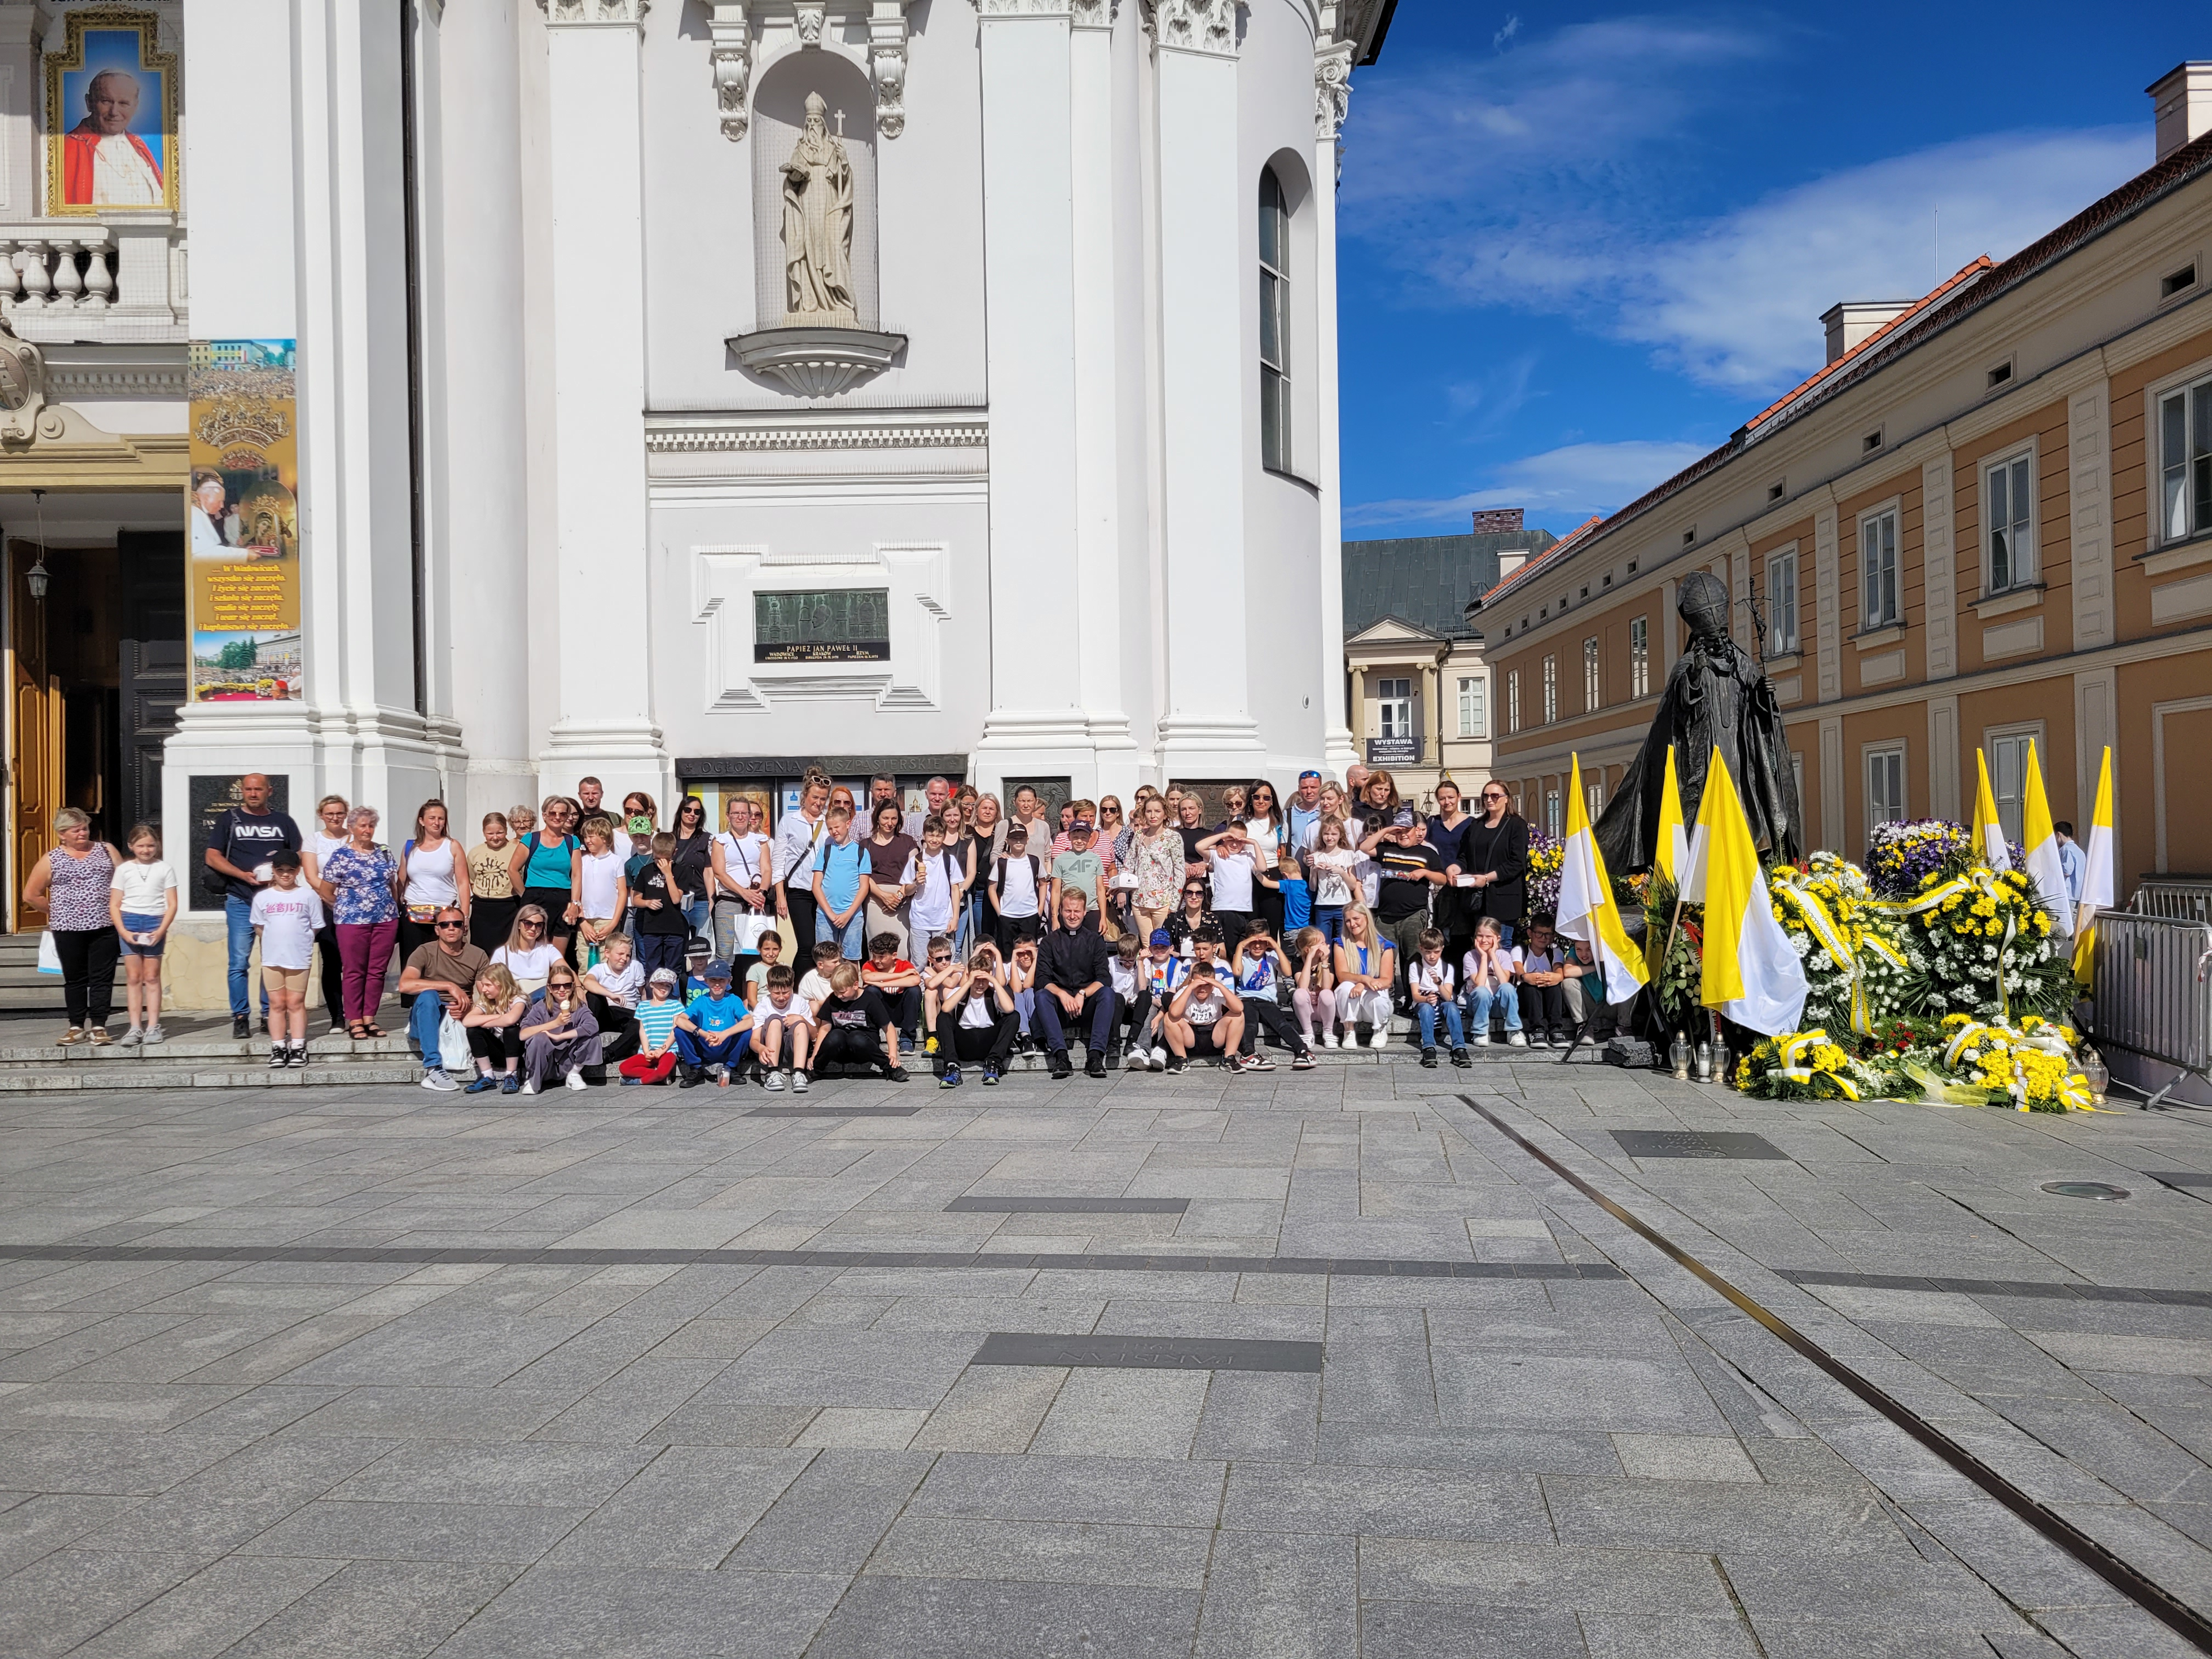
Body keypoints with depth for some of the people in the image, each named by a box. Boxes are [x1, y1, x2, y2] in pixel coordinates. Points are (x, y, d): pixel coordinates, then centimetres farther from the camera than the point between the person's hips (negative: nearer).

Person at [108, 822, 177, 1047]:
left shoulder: (164, 869, 6)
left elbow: (172, 904, 2)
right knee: (133, 977, 2)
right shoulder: (124, 869, 8)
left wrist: (161, 930, -10)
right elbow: (114, 905, 6)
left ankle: (153, 1026, 5)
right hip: (129, 922, 1)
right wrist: (123, 931, -8)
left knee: (152, 976, 3)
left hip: (155, 923, -1)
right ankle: (135, 1027, 2)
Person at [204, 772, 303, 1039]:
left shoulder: (283, 821, 12)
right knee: (239, 962, -5)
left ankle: (270, 1016, 10)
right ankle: (240, 1018, 0)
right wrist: (244, 875, -11)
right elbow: (213, 857, 3)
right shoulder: (230, 819, 8)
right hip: (240, 900, -1)